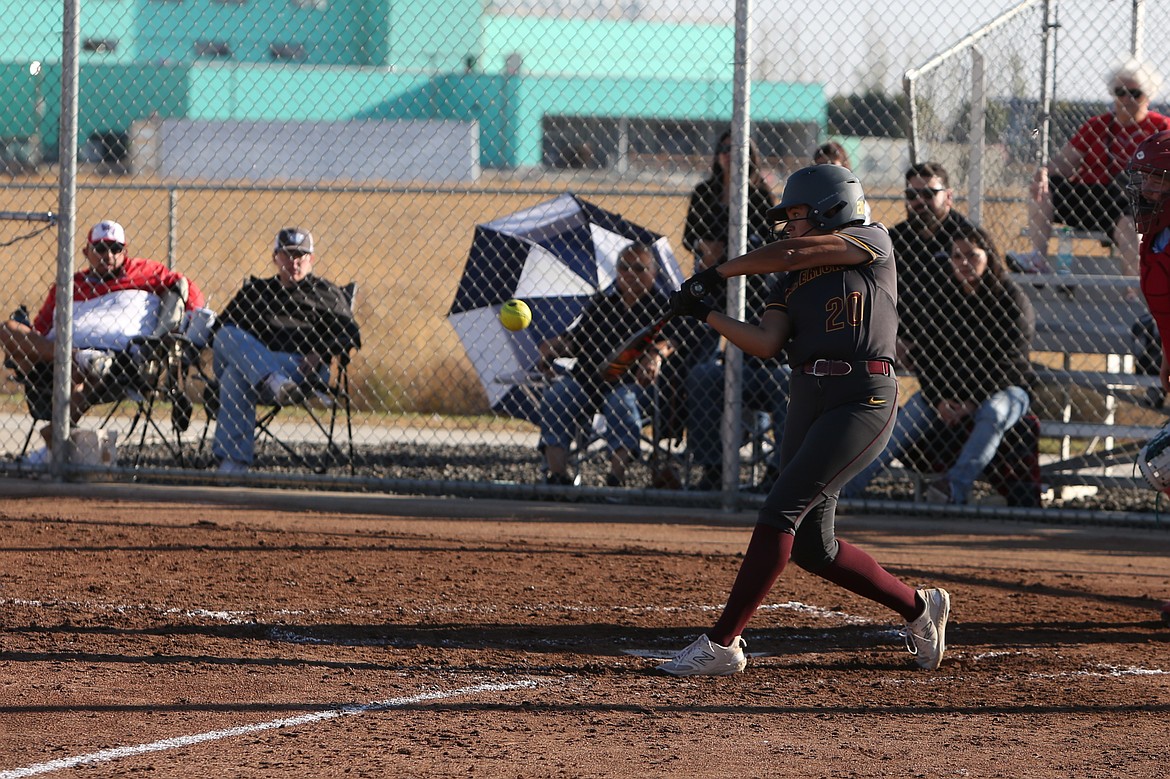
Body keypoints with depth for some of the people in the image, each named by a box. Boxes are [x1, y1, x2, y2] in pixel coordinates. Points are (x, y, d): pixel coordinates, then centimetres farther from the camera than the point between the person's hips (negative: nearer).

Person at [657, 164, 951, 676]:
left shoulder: (873, 244, 1)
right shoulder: (793, 284, 18)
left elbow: (790, 253, -9)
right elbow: (765, 343, 2)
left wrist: (715, 274, 0)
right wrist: (706, 313, -10)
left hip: (864, 399, -8)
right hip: (808, 400, 8)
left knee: (781, 509, -16)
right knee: (811, 548, 6)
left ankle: (723, 643, -17)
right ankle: (918, 607, 25)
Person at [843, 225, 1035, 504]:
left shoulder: (1012, 300, -10)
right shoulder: (943, 296, 3)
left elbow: (1009, 362, -15)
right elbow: (925, 353, 4)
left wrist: (971, 403, -22)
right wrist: (939, 400, -11)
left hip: (1004, 389, -4)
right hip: (948, 389, 4)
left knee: (993, 414, -38)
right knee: (906, 419, -20)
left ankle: (956, 487, -53)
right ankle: (846, 486, -28)